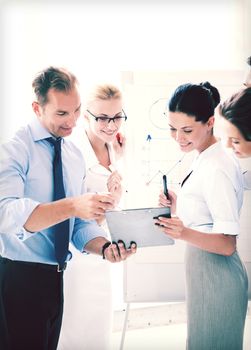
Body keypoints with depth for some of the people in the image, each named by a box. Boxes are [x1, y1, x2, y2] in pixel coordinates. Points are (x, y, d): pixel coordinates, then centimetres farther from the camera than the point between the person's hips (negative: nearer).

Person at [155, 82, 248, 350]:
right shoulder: (203, 160, 7)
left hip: (215, 275, -9)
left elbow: (228, 244, -22)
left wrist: (185, 234, -36)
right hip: (201, 269, 9)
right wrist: (177, 208, 1)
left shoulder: (218, 169, -21)